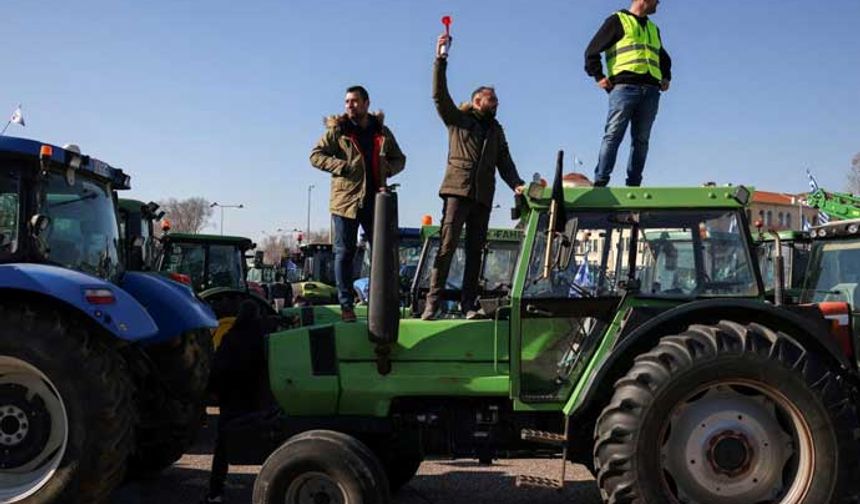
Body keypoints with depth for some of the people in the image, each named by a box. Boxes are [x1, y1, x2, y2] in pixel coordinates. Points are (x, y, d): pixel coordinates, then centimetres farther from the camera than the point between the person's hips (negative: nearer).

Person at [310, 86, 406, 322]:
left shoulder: (382, 132, 11)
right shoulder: (337, 130, 2)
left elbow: (399, 160, 18)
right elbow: (316, 156, -2)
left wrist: (387, 169, -3)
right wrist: (341, 166, -15)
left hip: (375, 201, 3)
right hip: (345, 200, -2)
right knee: (344, 253, 1)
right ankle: (346, 305, 8)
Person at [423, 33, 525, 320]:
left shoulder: (496, 130, 23)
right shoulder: (458, 120, 9)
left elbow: (504, 161, 15)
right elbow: (439, 96, -4)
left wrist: (516, 184, -2)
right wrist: (440, 60, -13)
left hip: (483, 196, 5)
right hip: (458, 190, -5)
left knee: (475, 250, 4)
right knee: (447, 247, -12)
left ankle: (468, 303, 8)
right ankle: (433, 302, -12)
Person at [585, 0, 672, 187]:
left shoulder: (653, 29, 29)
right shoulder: (618, 21, 9)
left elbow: (664, 59, 42)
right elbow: (592, 50, 2)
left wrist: (666, 77, 24)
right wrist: (599, 76, -7)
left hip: (650, 90, 6)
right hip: (625, 86, -6)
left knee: (641, 139, 0)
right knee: (613, 135, -13)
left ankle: (634, 184, 0)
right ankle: (600, 182, -15)